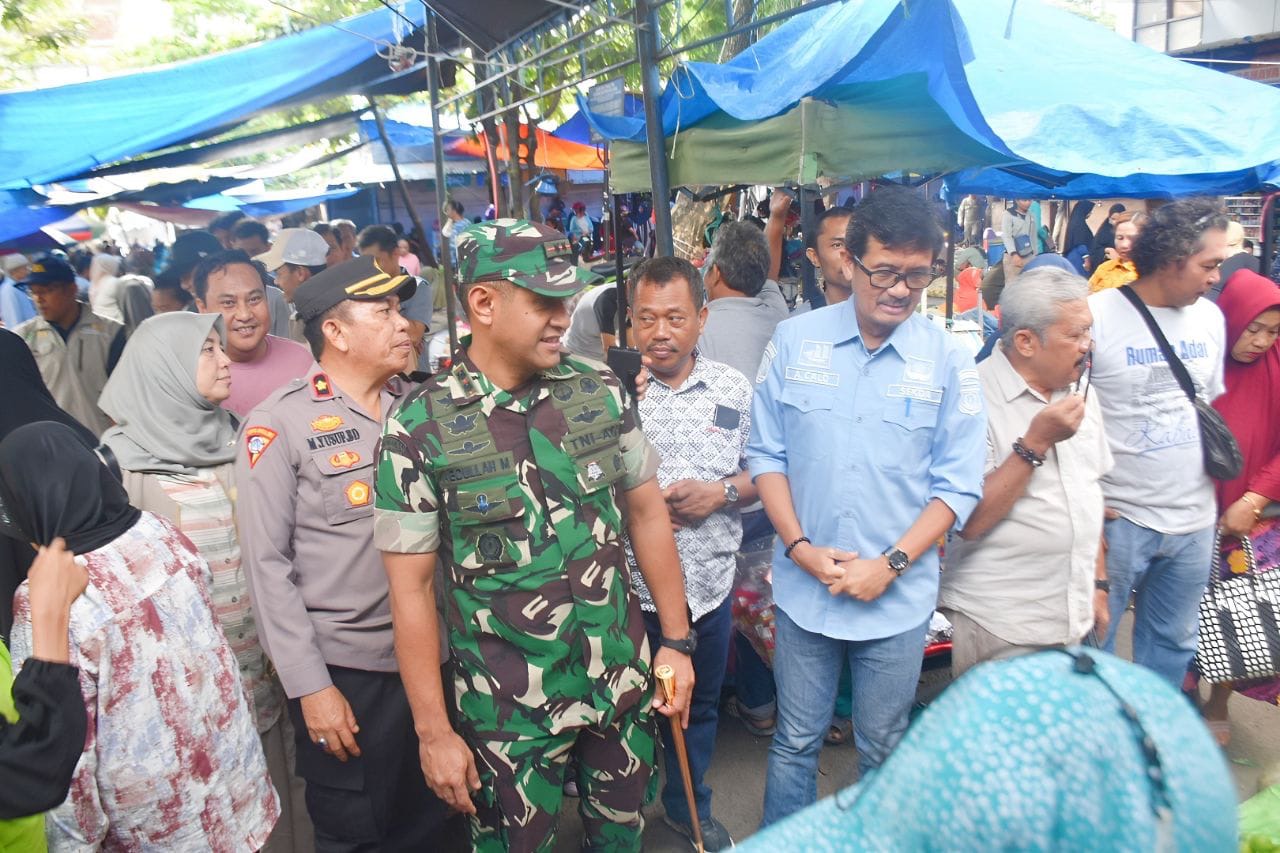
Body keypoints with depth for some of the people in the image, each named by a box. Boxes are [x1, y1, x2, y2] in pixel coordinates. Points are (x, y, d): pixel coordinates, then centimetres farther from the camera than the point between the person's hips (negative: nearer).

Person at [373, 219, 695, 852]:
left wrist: (677, 642, 5)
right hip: (508, 710, -3)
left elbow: (647, 513, 5)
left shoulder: (599, 391, -4)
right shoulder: (419, 429, -13)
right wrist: (434, 732, -7)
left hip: (623, 680, 3)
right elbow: (411, 590, -9)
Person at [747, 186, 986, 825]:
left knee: (883, 749, 18)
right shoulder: (794, 340, -3)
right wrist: (798, 545, -10)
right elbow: (767, 453, 1)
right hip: (804, 588, 1)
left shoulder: (948, 360, -6)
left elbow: (958, 485, -4)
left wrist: (890, 564, -13)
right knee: (795, 742, 16)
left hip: (899, 598, 0)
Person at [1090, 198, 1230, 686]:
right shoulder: (1097, 315, -13)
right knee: (1091, 644, 5)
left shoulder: (1209, 317, 8)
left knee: (1173, 643, 18)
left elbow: (1210, 402, 19)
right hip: (1119, 518, -6)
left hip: (1195, 520, 6)